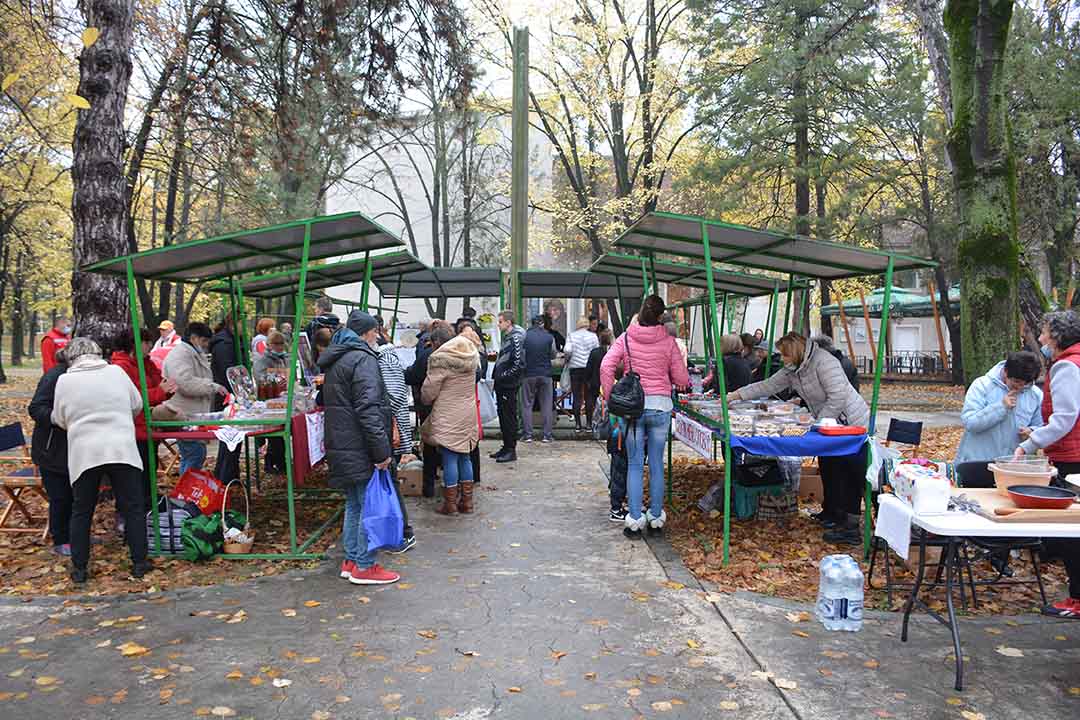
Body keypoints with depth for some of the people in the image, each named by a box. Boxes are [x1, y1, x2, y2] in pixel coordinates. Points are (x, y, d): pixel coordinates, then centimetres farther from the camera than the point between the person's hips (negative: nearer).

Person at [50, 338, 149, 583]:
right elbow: (137, 405, 13)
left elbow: (59, 419, 11)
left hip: (83, 453, 0)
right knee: (133, 508, 8)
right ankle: (139, 563, 11)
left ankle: (79, 568, 18)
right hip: (122, 449, 0)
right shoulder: (116, 372, 5)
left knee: (81, 512, 14)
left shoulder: (64, 380, 3)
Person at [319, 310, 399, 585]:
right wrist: (382, 449, -21)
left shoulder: (335, 360, 17)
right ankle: (364, 567, 6)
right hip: (360, 448, -10)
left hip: (342, 446, 10)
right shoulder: (362, 358, -14)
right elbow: (368, 408, -22)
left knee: (354, 505, 18)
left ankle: (351, 560, 26)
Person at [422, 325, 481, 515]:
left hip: (447, 417, -7)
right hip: (468, 414, 7)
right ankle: (467, 501, 20)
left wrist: (427, 400, 11)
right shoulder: (471, 356, 5)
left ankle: (450, 503, 8)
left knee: (449, 458, 1)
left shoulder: (440, 359, -15)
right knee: (464, 457, 14)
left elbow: (429, 390, -11)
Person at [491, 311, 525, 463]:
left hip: (509, 386, -10)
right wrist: (497, 376, 13)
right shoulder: (507, 337, 15)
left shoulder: (515, 338, -15)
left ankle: (511, 450, 4)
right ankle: (506, 447, 23)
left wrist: (504, 376, -16)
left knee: (509, 418, -3)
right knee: (503, 417, 14)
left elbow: (518, 364, -21)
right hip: (502, 385, 10)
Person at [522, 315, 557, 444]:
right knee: (547, 405, 7)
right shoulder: (550, 337, -3)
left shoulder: (526, 335, -5)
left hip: (529, 374, 0)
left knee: (527, 404, 7)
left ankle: (527, 434, 5)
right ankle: (547, 434, 6)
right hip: (545, 374, 0)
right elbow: (553, 355, 7)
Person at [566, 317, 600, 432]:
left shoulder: (572, 335, 0)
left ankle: (578, 424, 4)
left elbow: (568, 350, -11)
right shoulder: (593, 336, 0)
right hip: (590, 368, 0)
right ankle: (588, 423, 8)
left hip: (575, 367, 0)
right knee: (589, 397, 7)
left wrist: (567, 360, 7)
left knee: (577, 397, 4)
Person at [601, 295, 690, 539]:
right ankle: (656, 517, 19)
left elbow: (606, 367, -10)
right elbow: (682, 379, 2)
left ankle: (635, 521, 6)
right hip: (661, 406, 0)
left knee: (635, 465, 5)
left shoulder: (625, 338, 0)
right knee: (656, 464, 11)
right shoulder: (668, 341, 0)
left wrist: (610, 397, -2)